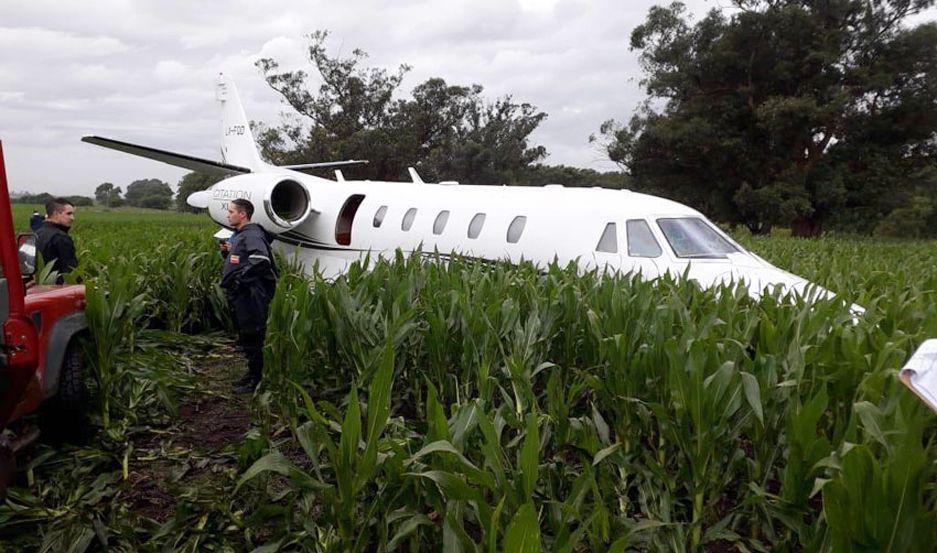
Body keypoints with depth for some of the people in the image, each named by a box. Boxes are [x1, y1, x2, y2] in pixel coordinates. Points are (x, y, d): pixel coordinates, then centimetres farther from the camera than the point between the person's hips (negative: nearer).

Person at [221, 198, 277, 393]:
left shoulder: (252, 234, -14)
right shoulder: (239, 235, 18)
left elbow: (260, 261, -29)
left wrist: (240, 279, -22)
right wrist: (227, 251, 8)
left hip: (250, 296, -11)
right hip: (240, 296, 11)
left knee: (251, 338, -3)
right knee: (245, 339, 18)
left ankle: (256, 380, 6)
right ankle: (252, 374, 30)